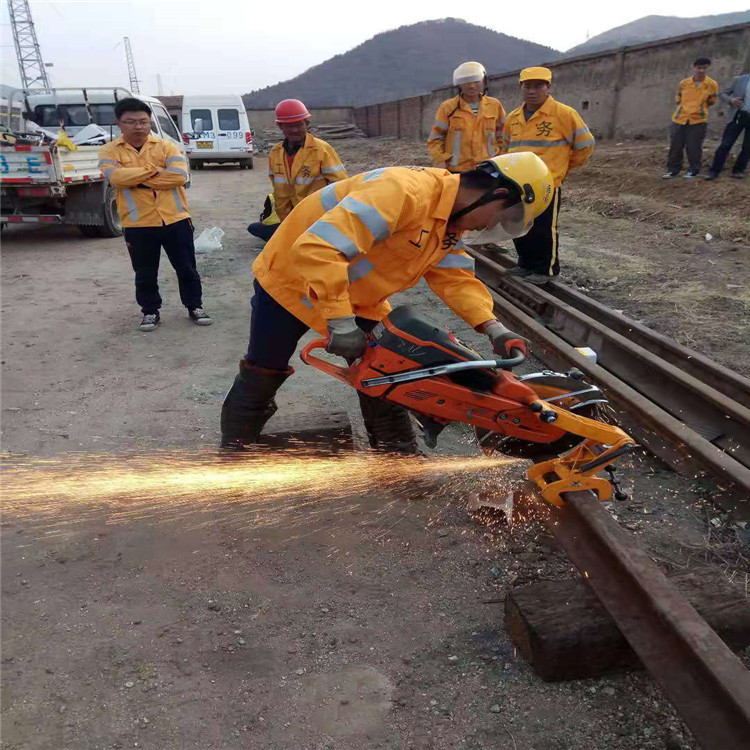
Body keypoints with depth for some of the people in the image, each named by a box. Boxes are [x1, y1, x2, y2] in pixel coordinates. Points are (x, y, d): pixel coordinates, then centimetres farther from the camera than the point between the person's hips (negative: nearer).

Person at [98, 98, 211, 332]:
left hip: (175, 219, 0)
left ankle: (195, 306, 24)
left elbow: (179, 175, -14)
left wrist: (137, 179, -13)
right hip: (138, 225, 0)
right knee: (145, 274, 10)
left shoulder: (166, 146, 3)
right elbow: (115, 176, -18)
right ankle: (150, 311, 25)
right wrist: (152, 169, -13)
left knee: (186, 268, 9)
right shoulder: (110, 151, 2)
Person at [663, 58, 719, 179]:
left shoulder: (712, 84, -3)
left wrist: (699, 108, 11)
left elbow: (711, 102, 12)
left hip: (698, 120, -2)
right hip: (679, 119, 2)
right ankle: (673, 169, 13)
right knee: (675, 146, 3)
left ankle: (693, 170, 12)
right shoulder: (683, 83, 3)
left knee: (694, 147, -1)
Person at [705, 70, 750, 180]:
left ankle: (738, 170, 16)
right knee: (725, 145, -3)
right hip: (738, 116, -1)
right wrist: (731, 100, -14)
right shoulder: (740, 80, 3)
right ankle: (714, 171, 3)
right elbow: (723, 94, 6)